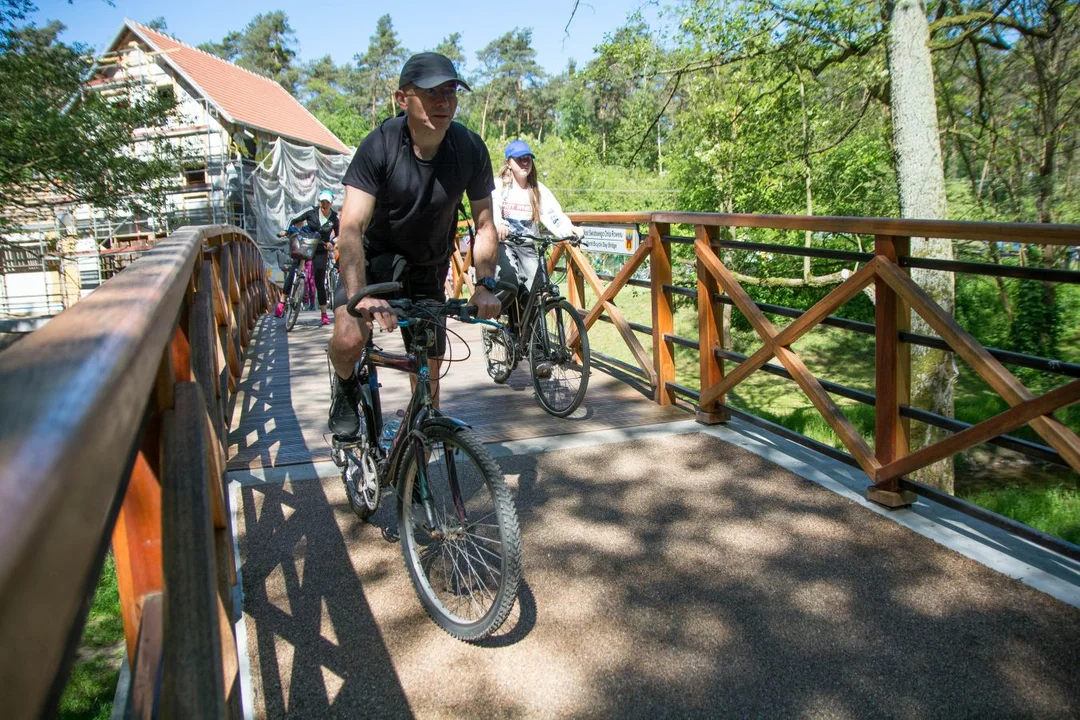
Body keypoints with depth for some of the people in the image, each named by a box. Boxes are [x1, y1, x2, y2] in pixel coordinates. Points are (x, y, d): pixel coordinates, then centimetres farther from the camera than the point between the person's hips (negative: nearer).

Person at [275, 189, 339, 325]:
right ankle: (282, 302, 0)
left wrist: (331, 243, -14)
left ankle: (324, 314, 5)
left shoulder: (334, 219, -4)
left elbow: (338, 235, 5)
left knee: (320, 282, -2)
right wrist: (286, 231, -6)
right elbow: (295, 221, 6)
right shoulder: (312, 213, -3)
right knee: (292, 273, -10)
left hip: (320, 252, -1)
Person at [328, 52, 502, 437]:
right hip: (375, 256, -2)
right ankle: (345, 385, 10)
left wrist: (485, 283, -21)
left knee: (428, 373, 4)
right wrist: (359, 296, -45)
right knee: (349, 340, -28)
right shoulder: (380, 145, -23)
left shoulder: (470, 149, -15)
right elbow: (352, 228, -30)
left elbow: (484, 225, -6)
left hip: (428, 267, 3)